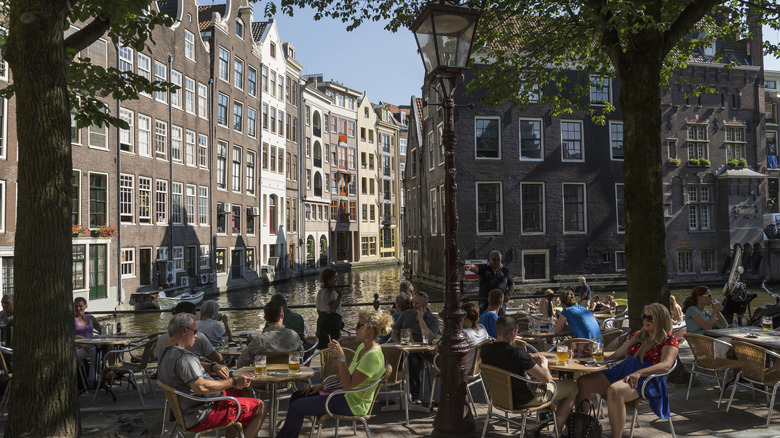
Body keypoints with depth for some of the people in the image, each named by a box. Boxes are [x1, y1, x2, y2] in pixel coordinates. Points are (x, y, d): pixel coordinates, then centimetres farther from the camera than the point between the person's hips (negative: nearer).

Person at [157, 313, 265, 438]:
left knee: (242, 393, 28)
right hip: (201, 417, -11)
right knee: (260, 407, -8)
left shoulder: (168, 353, 9)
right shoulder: (183, 357, -26)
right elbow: (201, 387, -34)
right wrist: (234, 381, -26)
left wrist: (213, 366, 2)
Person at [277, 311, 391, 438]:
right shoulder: (362, 347, 6)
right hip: (346, 394, 10)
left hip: (353, 404, -10)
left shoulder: (373, 355, -25)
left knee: (297, 407, -10)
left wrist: (341, 357, -32)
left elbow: (348, 385, -28)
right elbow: (343, 375, 15)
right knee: (297, 396, 9)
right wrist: (321, 385, 9)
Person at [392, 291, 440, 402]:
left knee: (413, 359, -38)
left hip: (420, 352, -3)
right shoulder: (406, 314, 17)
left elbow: (429, 338, -13)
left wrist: (421, 319, -10)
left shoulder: (433, 319, 5)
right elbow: (395, 331, 20)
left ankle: (415, 395, -24)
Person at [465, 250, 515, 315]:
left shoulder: (505, 270, 8)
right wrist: (470, 267, -44)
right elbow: (475, 268, -19)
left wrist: (508, 294, -4)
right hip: (485, 303, -1)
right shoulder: (484, 268, 2)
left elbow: (512, 285, 16)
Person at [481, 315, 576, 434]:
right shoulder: (518, 353, -33)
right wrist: (543, 364, -4)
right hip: (524, 400, -7)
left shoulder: (485, 349, -12)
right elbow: (546, 379, -24)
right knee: (572, 386, 10)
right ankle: (557, 431, 18)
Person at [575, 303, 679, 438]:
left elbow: (665, 366, -15)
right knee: (583, 381, -11)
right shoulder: (638, 335, 24)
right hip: (621, 371, 8)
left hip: (645, 379, -7)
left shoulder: (669, 341, 3)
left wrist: (639, 373, -30)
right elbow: (616, 354, 28)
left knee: (614, 391, -39)